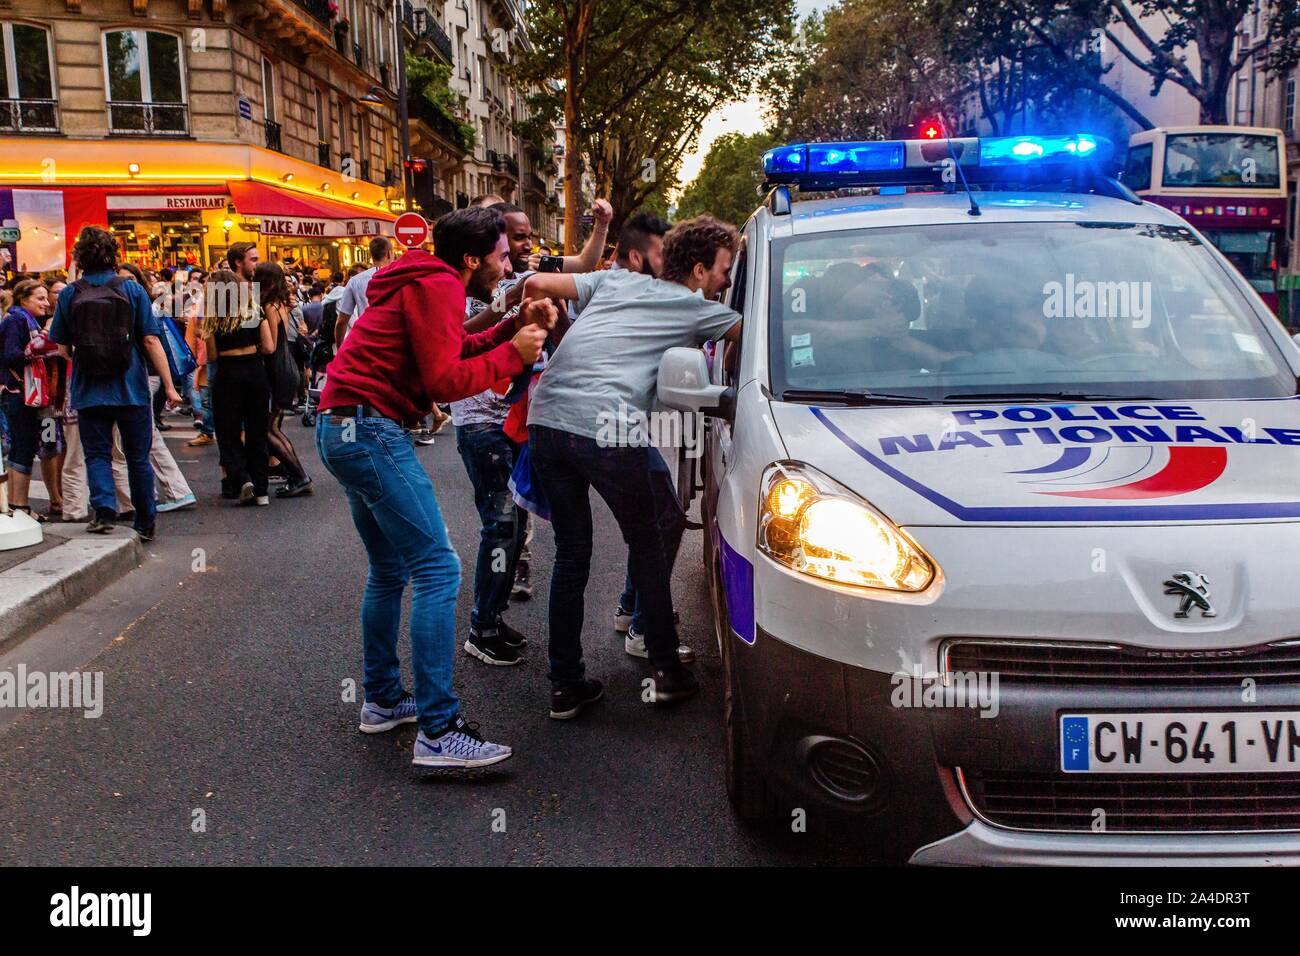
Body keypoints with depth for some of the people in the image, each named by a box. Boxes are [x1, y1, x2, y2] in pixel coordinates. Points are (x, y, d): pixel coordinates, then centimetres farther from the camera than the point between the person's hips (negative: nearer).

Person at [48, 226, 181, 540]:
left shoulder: (68, 295, -1)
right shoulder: (133, 290, -4)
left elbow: (62, 348, 3)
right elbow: (151, 341, -8)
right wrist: (169, 386, -5)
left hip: (89, 392, 0)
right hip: (131, 390, 0)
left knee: (97, 454, 10)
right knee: (138, 458, 10)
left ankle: (104, 508, -12)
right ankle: (145, 523, 17)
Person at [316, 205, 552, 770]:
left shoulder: (428, 283, 21)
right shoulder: (437, 286, -12)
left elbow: (460, 349, 18)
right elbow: (444, 381, -18)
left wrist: (517, 325, 8)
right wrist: (513, 354, -10)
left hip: (343, 428, 12)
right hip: (371, 429, -12)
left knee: (390, 570, 19)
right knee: (437, 570, -14)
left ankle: (383, 701, 29)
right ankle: (438, 733, -15)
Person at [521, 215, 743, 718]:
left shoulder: (616, 280, 23)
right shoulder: (698, 309, 12)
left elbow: (536, 284, 17)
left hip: (545, 418, 5)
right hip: (607, 430, -5)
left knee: (570, 554, 14)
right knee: (646, 546, 15)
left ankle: (565, 685, 17)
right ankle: (667, 670, 22)